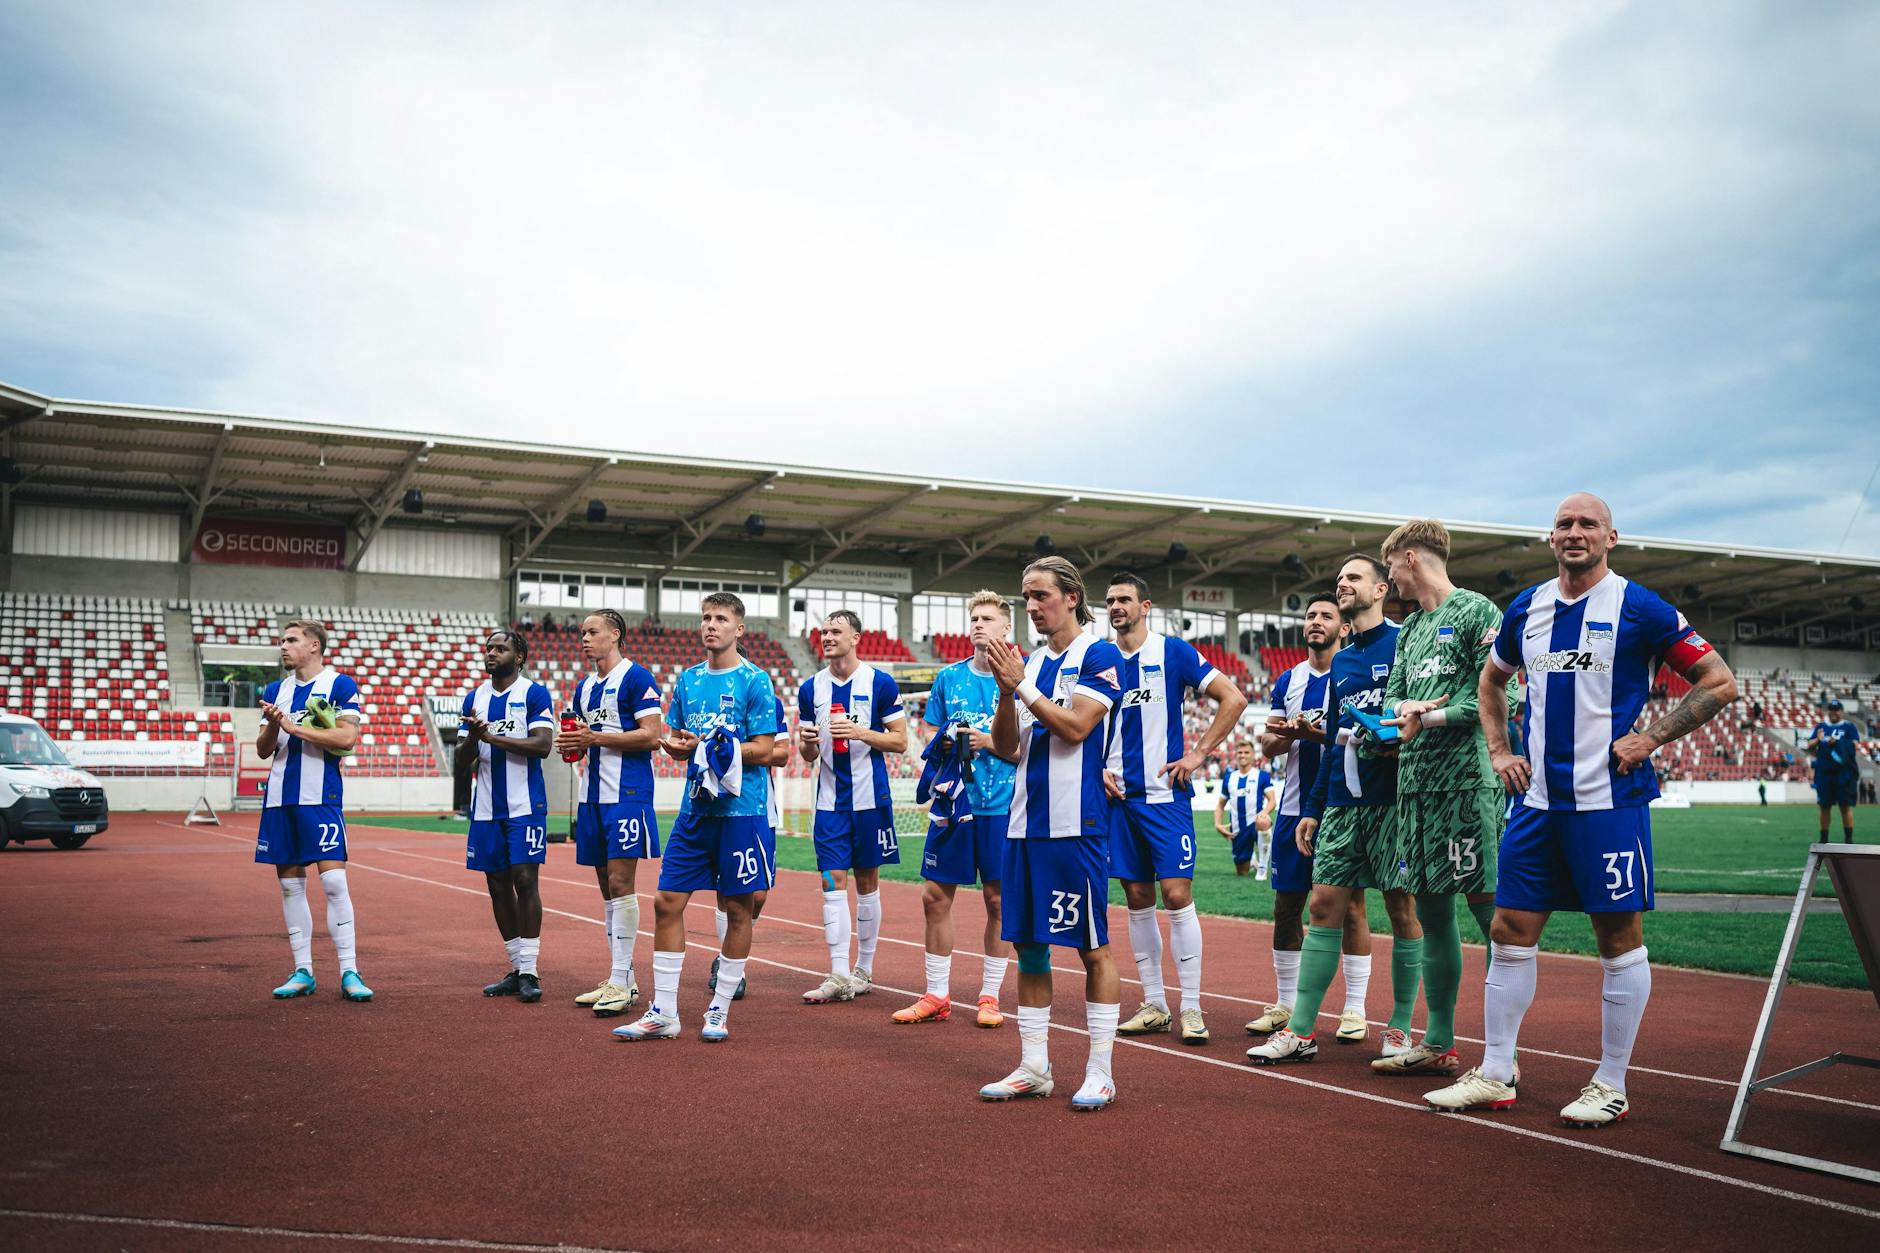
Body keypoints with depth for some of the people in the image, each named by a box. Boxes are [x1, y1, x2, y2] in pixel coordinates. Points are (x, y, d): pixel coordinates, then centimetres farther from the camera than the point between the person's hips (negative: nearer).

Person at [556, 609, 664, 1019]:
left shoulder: (636, 678, -7)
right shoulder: (584, 688, 17)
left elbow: (651, 736, -14)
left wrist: (596, 738, -17)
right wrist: (570, 744, 2)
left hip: (627, 793, -8)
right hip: (593, 795, 8)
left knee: (621, 883, -9)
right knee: (607, 886, 10)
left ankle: (622, 981, -5)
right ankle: (621, 979, 17)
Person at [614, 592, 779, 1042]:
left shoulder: (755, 681, -6)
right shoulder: (687, 680, 12)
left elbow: (765, 750, -10)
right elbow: (677, 745, 16)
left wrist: (706, 746, -17)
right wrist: (673, 745, -7)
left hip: (741, 811, -5)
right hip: (694, 808, 6)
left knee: (737, 909, 3)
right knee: (667, 902, 3)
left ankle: (719, 1011, 16)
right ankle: (663, 1013, 12)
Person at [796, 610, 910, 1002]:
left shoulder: (880, 683, -4)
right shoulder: (811, 688, 7)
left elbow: (900, 741, -4)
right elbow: (809, 756, 12)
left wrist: (860, 732, -19)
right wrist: (807, 742, -12)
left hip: (870, 798, -3)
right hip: (830, 802, 3)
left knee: (867, 884, 7)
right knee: (833, 884, -3)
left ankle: (863, 971, 17)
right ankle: (839, 976, -3)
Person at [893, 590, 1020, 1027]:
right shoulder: (949, 677, 8)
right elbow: (932, 738, 14)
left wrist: (989, 743, -15)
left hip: (1001, 806, -3)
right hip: (954, 803, 3)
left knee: (997, 900, 5)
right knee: (935, 896, 3)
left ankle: (990, 996, 18)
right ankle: (936, 996, 16)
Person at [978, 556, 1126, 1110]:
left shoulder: (1100, 656, -4)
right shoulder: (1029, 663, 15)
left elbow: (1075, 727, -16)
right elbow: (1005, 748, 10)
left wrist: (1022, 684, -14)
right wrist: (1006, 691, -4)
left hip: (1076, 824, -7)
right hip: (1025, 823, 7)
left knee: (1092, 946, 0)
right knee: (1028, 944, 10)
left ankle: (1100, 1072, 9)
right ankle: (1033, 1068, 20)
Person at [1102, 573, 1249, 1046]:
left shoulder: (1172, 651, -3)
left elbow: (1233, 698, -5)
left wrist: (1199, 755, -9)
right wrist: (1099, 769, 3)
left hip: (1165, 793, -5)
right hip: (1120, 795, 5)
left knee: (1176, 894, -8)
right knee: (1137, 899, 8)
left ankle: (1192, 1008, 1)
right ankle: (1154, 1005, 17)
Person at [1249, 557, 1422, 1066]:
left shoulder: (1405, 644, -2)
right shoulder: (1340, 662, 18)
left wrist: (1393, 742, -23)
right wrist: (1311, 808, 19)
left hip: (1392, 800, -6)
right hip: (1342, 802, 7)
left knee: (1403, 908, 2)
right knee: (1324, 904, 3)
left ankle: (1401, 1028, 13)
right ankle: (1301, 1029, 6)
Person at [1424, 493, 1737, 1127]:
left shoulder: (1640, 609, -5)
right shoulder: (1526, 608, 10)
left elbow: (1720, 682, -3)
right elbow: (1490, 680, 26)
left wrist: (1651, 738, -9)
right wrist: (1499, 750, 14)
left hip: (1609, 799, -5)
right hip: (1537, 798, 5)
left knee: (1619, 939, 3)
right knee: (1511, 932, 6)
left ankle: (1611, 1085, 15)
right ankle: (1495, 1075, 15)